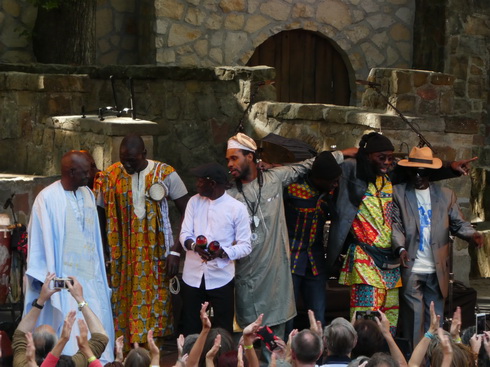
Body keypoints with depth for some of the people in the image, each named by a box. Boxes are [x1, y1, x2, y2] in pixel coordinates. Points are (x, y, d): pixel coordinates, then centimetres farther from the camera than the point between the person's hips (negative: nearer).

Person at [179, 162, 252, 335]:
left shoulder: (237, 208, -6)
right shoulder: (194, 201, 6)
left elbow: (245, 246, -6)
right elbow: (185, 234, 2)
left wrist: (223, 252, -24)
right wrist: (194, 245, -21)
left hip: (221, 278, -3)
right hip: (192, 276, 3)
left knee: (223, 331, 3)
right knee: (190, 328, 8)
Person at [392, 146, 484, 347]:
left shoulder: (446, 194, 10)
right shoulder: (399, 192, 3)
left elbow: (458, 223, 8)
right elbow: (396, 224, -4)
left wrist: (472, 234, -15)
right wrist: (400, 247, -21)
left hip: (437, 270, 3)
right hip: (411, 269, -3)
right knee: (413, 319, -1)